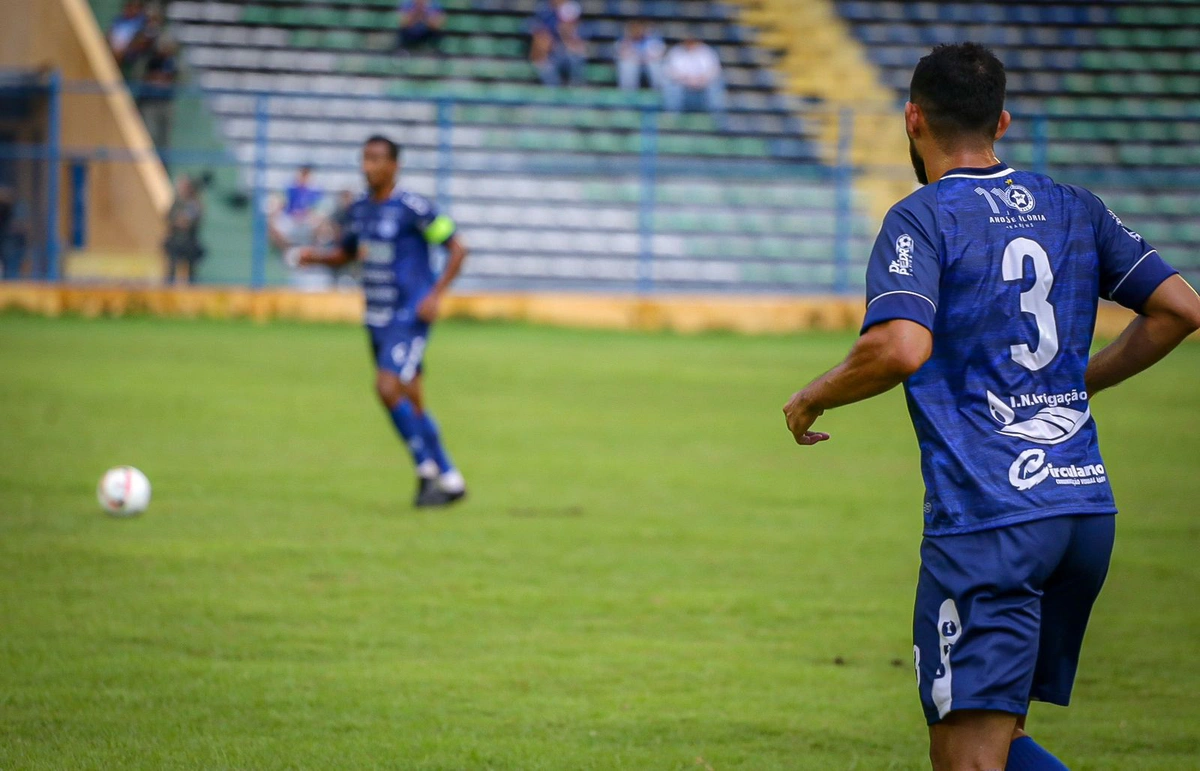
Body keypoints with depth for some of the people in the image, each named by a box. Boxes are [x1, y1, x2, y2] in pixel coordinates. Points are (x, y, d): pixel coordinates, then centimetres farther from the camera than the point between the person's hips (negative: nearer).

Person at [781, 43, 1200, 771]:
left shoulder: (923, 218, -5)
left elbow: (901, 348, -20)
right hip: (1087, 506, 7)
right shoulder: (1075, 209, 13)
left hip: (986, 516, -6)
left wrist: (811, 399, -2)